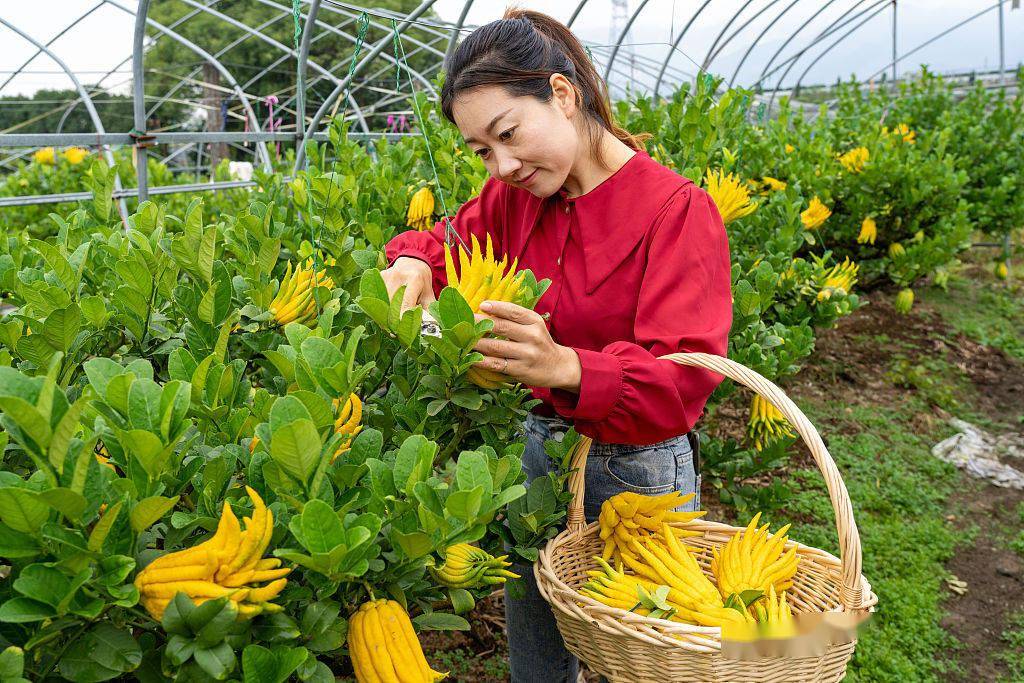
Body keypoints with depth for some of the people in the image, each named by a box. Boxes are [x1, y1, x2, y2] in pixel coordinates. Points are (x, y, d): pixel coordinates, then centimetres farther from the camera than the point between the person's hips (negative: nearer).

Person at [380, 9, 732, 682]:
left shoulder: (679, 208, -19)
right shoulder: (510, 198, -1)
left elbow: (683, 382, -26)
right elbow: (448, 240, 14)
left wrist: (566, 367, -45)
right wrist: (413, 263, -11)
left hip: (635, 472, -5)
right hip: (533, 449, 5)